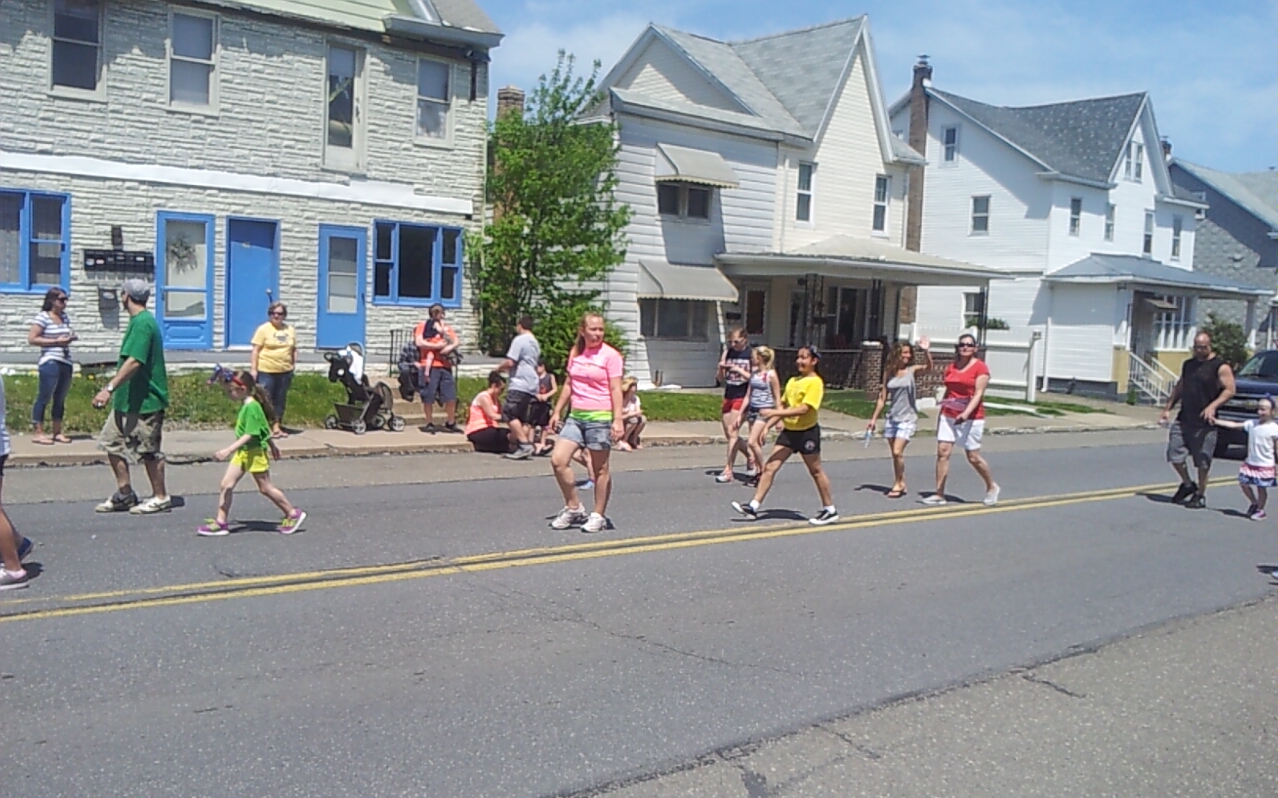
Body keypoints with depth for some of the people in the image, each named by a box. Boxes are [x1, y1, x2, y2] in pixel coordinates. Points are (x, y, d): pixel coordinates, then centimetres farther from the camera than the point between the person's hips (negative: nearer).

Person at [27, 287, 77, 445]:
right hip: (50, 363, -7)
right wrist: (56, 341, -16)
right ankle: (38, 433, 0)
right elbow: (31, 339, -12)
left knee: (60, 399, 12)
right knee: (44, 397, -4)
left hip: (66, 362, 7)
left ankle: (57, 432, 20)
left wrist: (71, 338, 5)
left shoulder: (65, 317, 14)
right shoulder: (43, 317, -7)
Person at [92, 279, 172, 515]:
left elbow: (134, 362, -27)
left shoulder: (142, 323, -18)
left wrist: (109, 388, -28)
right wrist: (113, 384, 28)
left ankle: (160, 498, 11)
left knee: (149, 450, -1)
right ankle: (124, 494, 19)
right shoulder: (141, 321, 15)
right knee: (112, 442, 11)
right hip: (128, 399, 10)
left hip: (144, 400, -10)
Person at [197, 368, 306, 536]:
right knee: (227, 484, 3)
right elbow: (264, 426, 20)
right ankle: (221, 521, 8)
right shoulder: (246, 405, 9)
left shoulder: (251, 407, -21)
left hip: (255, 452, -9)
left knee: (265, 487, 2)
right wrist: (271, 444, 30)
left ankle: (293, 514, 14)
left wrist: (228, 450, -31)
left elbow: (249, 435, -26)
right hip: (242, 452, 9)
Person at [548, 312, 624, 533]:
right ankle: (573, 508, 10)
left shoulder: (610, 355, -6)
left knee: (600, 469, 3)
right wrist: (557, 411, 17)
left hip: (599, 417, -6)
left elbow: (615, 390, -10)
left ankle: (599, 515, 16)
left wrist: (617, 420, -17)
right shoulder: (575, 353, 10)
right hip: (575, 416, 6)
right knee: (558, 459, -5)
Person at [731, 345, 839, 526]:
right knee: (769, 467, -1)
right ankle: (753, 507, -1)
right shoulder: (792, 381, 11)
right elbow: (783, 405, 17)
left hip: (807, 432, -7)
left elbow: (804, 409, -23)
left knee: (816, 471, 6)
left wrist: (774, 413, -27)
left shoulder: (815, 383, -14)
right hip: (788, 431, 7)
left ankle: (830, 510, 21)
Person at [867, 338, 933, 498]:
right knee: (895, 454, 9)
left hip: (907, 419, -4)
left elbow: (929, 367, -25)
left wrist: (926, 351, -41)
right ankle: (901, 484, 22)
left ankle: (898, 484, 4)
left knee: (898, 452, -13)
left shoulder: (912, 369, -3)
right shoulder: (889, 372, 6)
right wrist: (874, 418, 10)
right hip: (891, 418, 4)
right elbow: (883, 398, 10)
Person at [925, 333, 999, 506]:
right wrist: (941, 415, 14)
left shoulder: (980, 367, -5)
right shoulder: (950, 368, 11)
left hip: (971, 418, -5)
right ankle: (939, 494, -3)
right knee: (942, 452, -6)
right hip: (948, 416, 5)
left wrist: (966, 413, -26)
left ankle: (991, 487, 26)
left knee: (973, 457, 2)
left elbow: (978, 394, -13)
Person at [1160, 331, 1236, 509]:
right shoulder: (1188, 365, 15)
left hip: (1204, 423, -6)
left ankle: (1200, 495, 15)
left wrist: (1213, 406, -25)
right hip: (1183, 419, 6)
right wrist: (1168, 408, 15)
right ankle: (1188, 484, 25)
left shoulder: (1220, 367, -5)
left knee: (1202, 462, 1)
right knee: (1175, 455, 2)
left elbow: (1229, 390, -11)